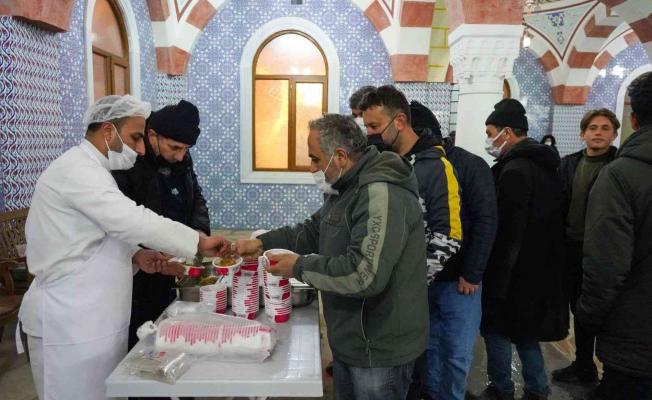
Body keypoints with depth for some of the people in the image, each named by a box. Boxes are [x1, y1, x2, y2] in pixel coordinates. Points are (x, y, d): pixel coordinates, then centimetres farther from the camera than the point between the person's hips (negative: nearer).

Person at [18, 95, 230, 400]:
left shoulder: (88, 170, 14)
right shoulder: (76, 169, -19)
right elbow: (132, 220, -28)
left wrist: (136, 255, 0)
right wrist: (200, 242, -21)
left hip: (91, 316, 9)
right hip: (70, 321, -9)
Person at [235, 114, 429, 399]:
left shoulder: (381, 194, -26)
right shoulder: (346, 189, 9)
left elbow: (365, 275, -34)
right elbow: (314, 230, 18)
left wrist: (300, 266, -22)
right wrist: (263, 242, 8)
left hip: (379, 349, -9)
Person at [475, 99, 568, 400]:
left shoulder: (514, 171, -21)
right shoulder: (546, 166, 10)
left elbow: (508, 233, -23)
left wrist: (496, 283, -18)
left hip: (514, 271, -9)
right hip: (539, 270, 9)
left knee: (497, 328, 6)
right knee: (524, 330, 20)